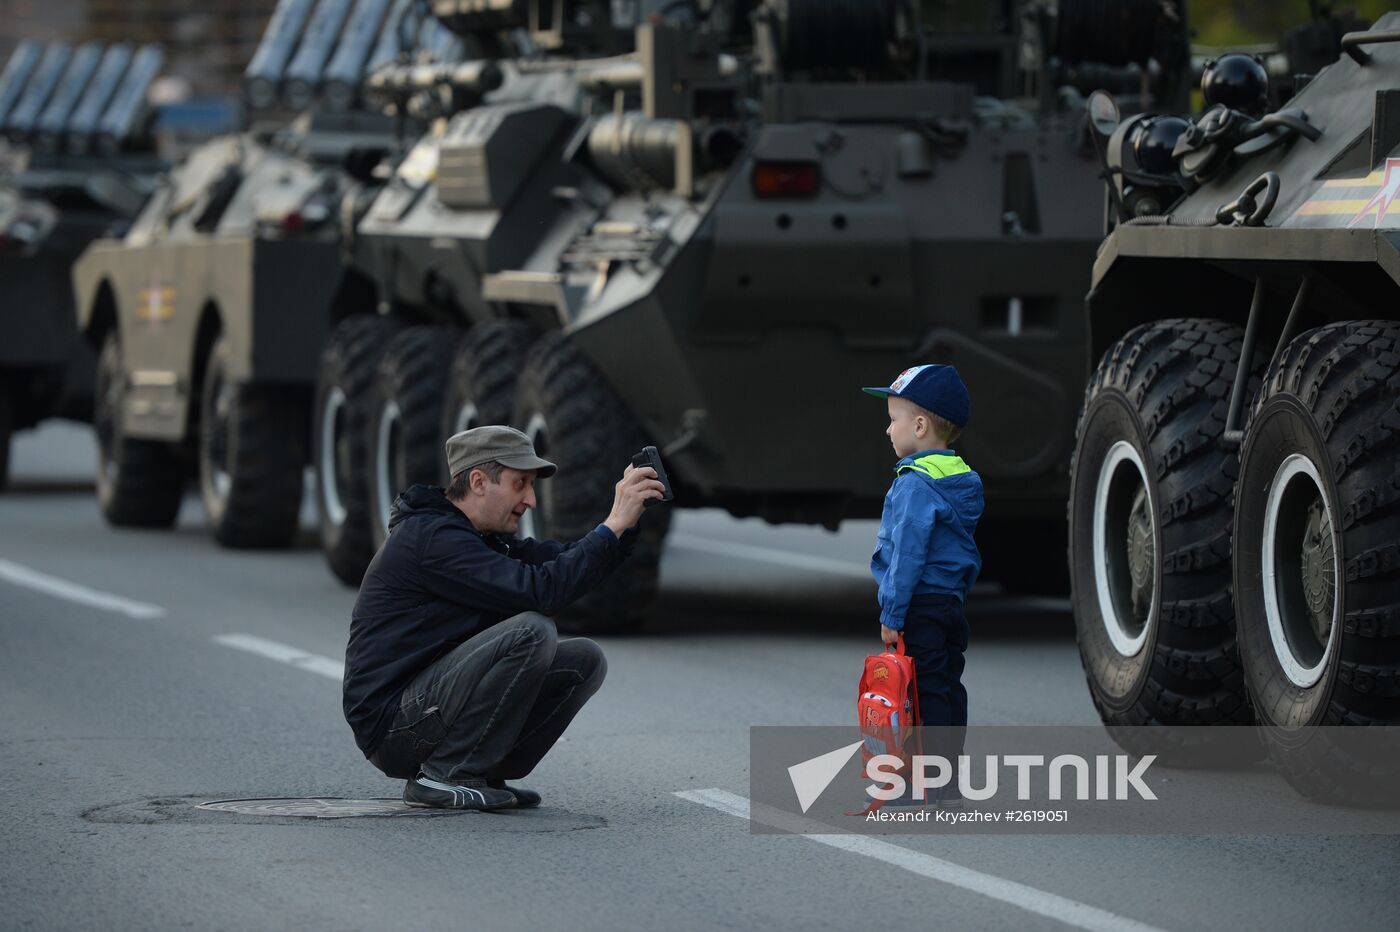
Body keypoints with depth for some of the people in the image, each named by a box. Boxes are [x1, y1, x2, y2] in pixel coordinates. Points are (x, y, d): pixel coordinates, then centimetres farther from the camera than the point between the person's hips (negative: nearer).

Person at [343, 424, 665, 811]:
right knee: (530, 631, -27)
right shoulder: (430, 537, -18)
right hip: (392, 723, -10)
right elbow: (539, 590, -26)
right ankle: (445, 777, -16)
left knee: (583, 661, 2)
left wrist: (626, 519, -5)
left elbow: (564, 561, 11)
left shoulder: (479, 537, 15)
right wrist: (614, 526, -22)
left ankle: (483, 776, 3)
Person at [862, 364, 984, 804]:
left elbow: (907, 554, -19)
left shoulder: (916, 484, -16)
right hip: (952, 602, 9)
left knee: (926, 696, -7)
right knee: (948, 691, 13)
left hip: (921, 607, -9)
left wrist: (892, 615, -17)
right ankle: (949, 780, 18)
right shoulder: (963, 481, 12)